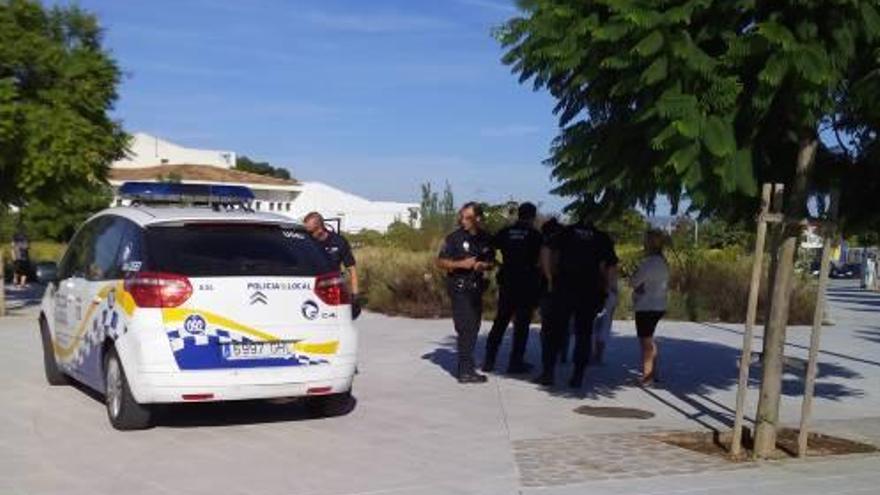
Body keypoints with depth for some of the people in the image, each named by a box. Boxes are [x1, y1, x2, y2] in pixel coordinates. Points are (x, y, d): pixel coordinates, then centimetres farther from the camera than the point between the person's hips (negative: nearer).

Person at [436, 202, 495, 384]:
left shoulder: (486, 239, 7)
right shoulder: (454, 238, -7)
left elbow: (492, 262, 18)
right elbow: (440, 262, -5)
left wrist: (484, 265, -5)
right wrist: (461, 264, -19)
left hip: (476, 287, 6)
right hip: (459, 288, -6)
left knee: (474, 327, 12)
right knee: (466, 328, -11)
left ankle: (466, 363, 27)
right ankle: (466, 371, -9)